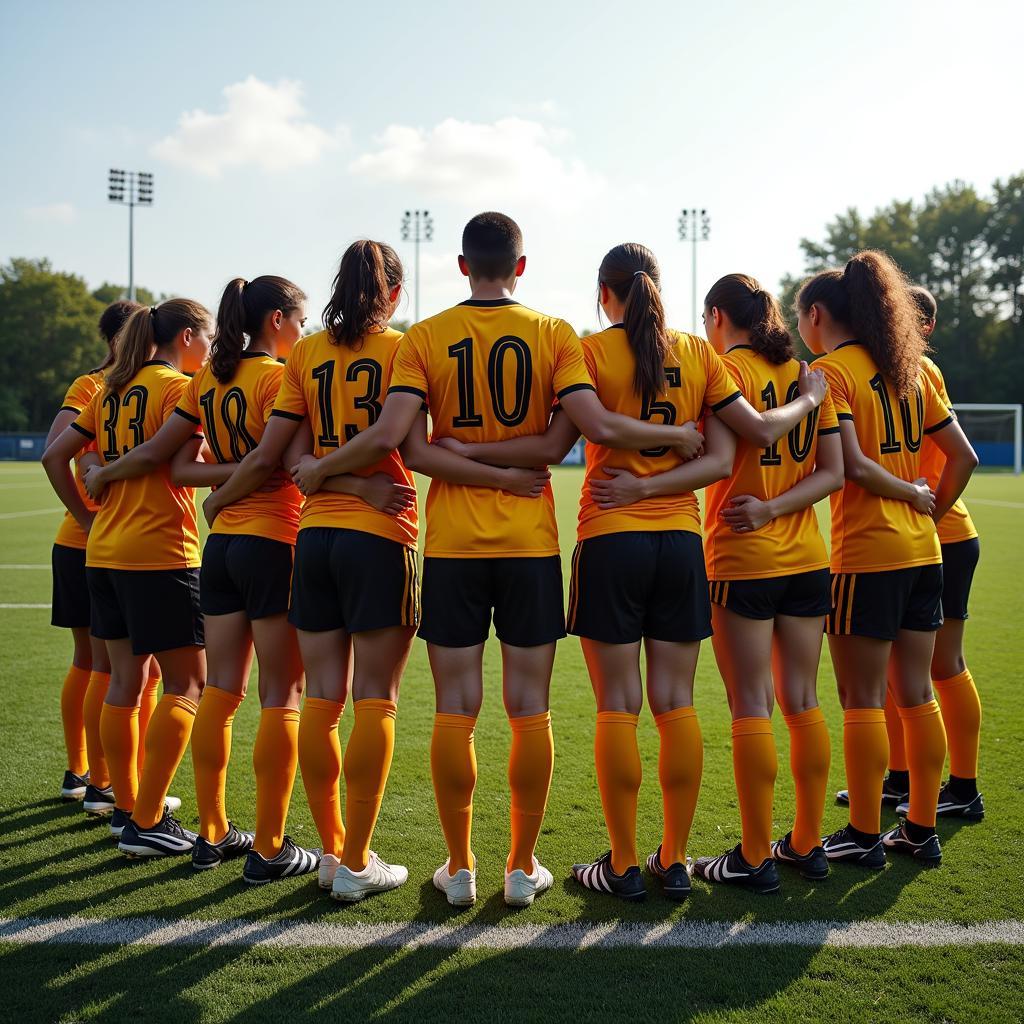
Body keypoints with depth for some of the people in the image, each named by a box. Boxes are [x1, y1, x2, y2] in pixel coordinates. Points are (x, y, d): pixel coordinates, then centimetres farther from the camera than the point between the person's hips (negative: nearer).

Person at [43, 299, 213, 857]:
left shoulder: (112, 389, 14)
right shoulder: (179, 387, -8)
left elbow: (54, 456, 14)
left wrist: (89, 518, 16)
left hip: (104, 553, 8)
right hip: (161, 556, -8)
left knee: (125, 680, 13)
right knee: (187, 685, -1)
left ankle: (126, 809, 21)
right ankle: (147, 823, -2)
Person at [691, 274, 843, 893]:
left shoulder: (728, 369, -7)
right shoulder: (807, 375, 11)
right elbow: (833, 472, 5)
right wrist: (773, 509, -5)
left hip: (744, 561, -6)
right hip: (806, 558, 6)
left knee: (751, 706, -1)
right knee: (802, 702, 12)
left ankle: (755, 858, 4)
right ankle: (807, 844, 20)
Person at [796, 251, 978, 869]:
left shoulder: (831, 371, -9)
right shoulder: (910, 370, 13)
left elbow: (851, 465, -20)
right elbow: (964, 457, 13)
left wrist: (911, 494, -7)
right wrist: (929, 513, 16)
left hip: (866, 556, -7)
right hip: (924, 552, 7)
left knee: (862, 700, 2)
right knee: (917, 693, 12)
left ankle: (864, 836, 10)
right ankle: (922, 830, 20)